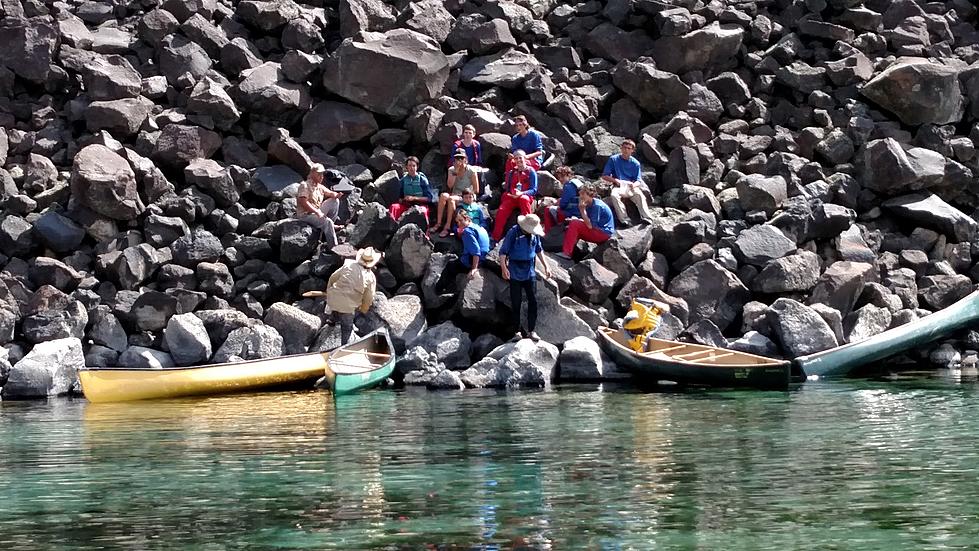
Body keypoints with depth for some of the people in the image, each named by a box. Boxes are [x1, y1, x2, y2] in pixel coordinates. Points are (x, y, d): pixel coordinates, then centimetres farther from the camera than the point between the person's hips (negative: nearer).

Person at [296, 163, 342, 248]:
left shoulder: (320, 187, 13)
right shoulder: (305, 185, -11)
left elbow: (330, 193, 18)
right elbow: (303, 202, -22)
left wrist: (336, 195, -10)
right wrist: (317, 212, -27)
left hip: (317, 212, 9)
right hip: (306, 215, -9)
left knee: (335, 201, 3)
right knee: (327, 222, -30)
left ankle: (331, 224, 5)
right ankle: (333, 247, -26)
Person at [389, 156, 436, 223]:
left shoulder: (422, 179, 0)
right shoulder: (403, 180, 9)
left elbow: (429, 198, -2)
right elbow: (400, 196, 17)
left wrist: (414, 198, -12)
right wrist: (403, 200, -7)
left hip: (421, 204, -3)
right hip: (407, 205, 3)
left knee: (422, 210, -38)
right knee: (394, 207, -26)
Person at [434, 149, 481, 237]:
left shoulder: (471, 171, -2)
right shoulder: (451, 169, 8)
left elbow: (476, 190, 0)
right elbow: (449, 185, -7)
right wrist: (455, 172, -12)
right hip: (455, 195, 4)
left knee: (451, 199, -35)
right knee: (443, 195, -30)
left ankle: (447, 227, -36)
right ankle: (438, 223, -33)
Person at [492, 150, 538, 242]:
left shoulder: (530, 171, 5)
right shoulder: (512, 173, 18)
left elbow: (534, 190, -2)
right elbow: (507, 188, 22)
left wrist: (521, 193, -17)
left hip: (525, 197, -3)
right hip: (512, 197, 3)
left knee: (523, 199, -41)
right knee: (501, 210, -26)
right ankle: (495, 237, -26)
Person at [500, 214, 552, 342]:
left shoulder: (534, 234, 0)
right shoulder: (513, 233, -15)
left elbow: (539, 250, 16)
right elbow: (503, 252, -14)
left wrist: (545, 265, 12)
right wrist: (504, 268, -26)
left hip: (530, 272, 4)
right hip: (515, 273, -4)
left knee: (533, 301, 0)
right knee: (516, 303, 4)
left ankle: (532, 330, 6)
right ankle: (518, 330, 14)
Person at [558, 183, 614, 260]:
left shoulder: (597, 206, -21)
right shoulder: (588, 204, 7)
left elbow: (590, 225, -25)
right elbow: (587, 222, 3)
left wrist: (583, 210, -23)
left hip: (604, 233, -10)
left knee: (574, 224, -18)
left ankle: (567, 253, -18)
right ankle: (566, 251, -2)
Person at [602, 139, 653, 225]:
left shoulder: (635, 163, 9)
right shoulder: (613, 159, 6)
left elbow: (638, 181, 5)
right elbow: (604, 176, 5)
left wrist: (634, 185, -19)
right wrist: (615, 180, -13)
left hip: (631, 186, 1)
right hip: (619, 186, -1)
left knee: (639, 195, -32)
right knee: (614, 195, -35)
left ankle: (646, 218, -42)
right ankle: (624, 219, -40)